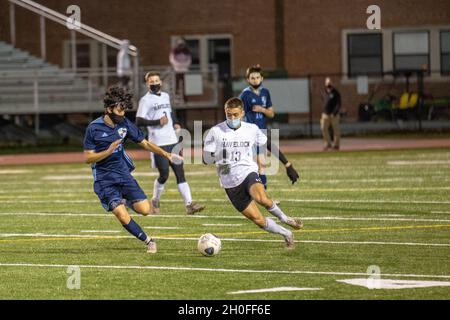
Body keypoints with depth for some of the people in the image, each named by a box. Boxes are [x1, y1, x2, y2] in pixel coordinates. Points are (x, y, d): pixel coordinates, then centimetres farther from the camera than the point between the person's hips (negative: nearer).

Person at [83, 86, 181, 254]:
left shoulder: (124, 124, 1)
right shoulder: (94, 128, -11)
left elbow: (144, 143, 8)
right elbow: (88, 158, -9)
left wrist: (166, 154, -2)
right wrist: (108, 151, -24)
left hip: (123, 175, 4)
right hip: (105, 180, -4)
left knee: (145, 209, -10)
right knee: (123, 216, -18)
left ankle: (127, 202, 23)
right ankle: (148, 241, 1)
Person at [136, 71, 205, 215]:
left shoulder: (166, 96, 16)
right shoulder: (146, 100, -6)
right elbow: (139, 121, -12)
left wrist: (175, 123, 12)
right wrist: (157, 122, -20)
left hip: (172, 141, 6)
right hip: (158, 143, -6)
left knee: (180, 173, -1)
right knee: (164, 175, -5)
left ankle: (189, 204, -6)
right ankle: (155, 201, 18)